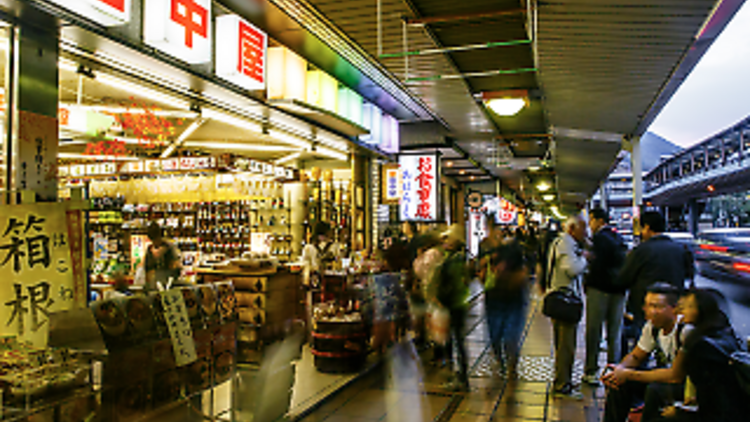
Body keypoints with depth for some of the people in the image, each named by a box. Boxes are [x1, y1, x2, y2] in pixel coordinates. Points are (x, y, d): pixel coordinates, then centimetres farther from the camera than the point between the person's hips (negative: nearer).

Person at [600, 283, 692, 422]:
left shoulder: (686, 330, -27)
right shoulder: (653, 326, -4)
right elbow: (636, 357, 9)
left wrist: (629, 374, -27)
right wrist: (619, 369, -16)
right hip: (666, 377, 7)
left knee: (655, 390, -32)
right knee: (620, 382, -10)